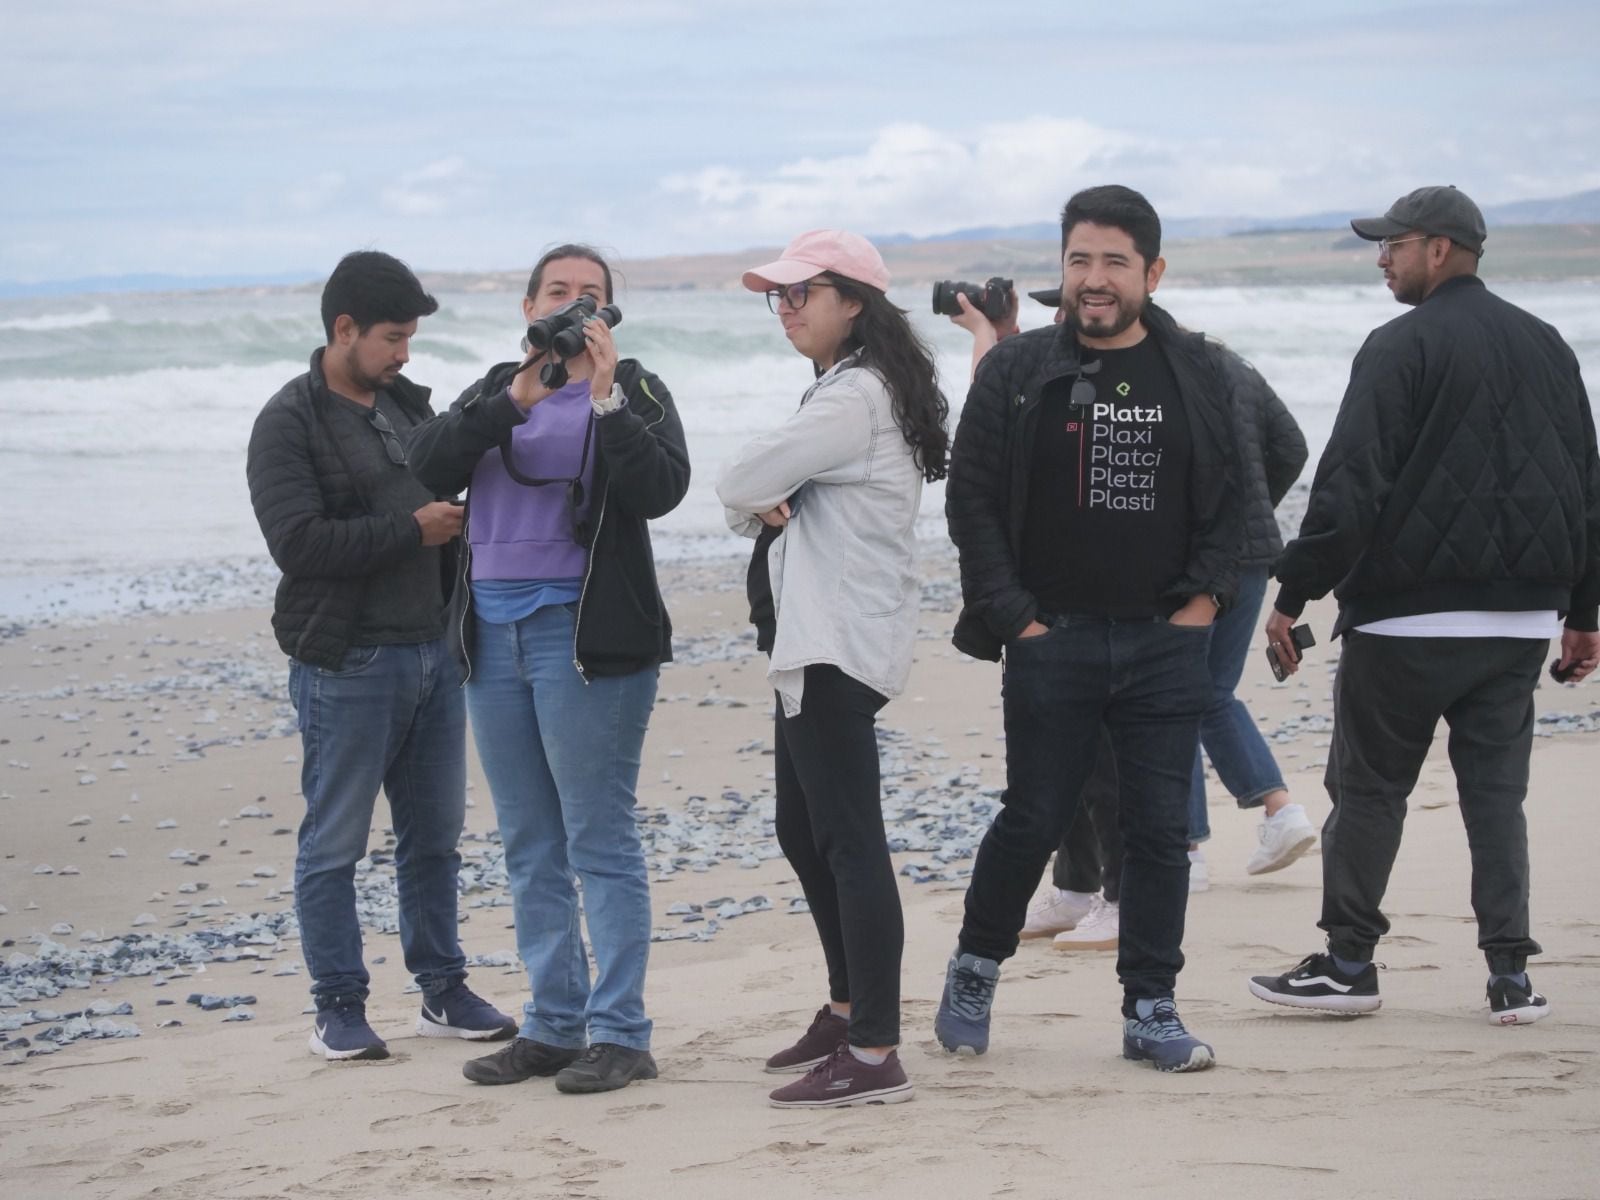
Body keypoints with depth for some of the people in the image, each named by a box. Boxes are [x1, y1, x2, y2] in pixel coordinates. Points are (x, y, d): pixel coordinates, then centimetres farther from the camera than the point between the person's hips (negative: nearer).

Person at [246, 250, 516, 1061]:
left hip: (432, 652, 7)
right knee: (334, 843, 0)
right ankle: (338, 1008, 7)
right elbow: (297, 540, -21)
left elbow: (448, 492, 29)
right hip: (346, 666, -7)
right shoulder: (289, 423, -9)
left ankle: (443, 991, 21)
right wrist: (412, 529, -17)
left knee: (435, 834, 12)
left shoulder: (408, 406, 14)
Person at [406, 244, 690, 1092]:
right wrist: (516, 401, -18)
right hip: (494, 633, 6)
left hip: (585, 635, -6)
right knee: (530, 849, 10)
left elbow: (662, 489, -16)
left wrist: (605, 398, -23)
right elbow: (429, 464, -6)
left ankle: (620, 1033, -4)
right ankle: (553, 1025, 18)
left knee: (600, 841, -7)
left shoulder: (634, 392, 1)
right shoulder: (496, 391, 13)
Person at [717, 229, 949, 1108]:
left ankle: (874, 1056, -13)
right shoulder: (842, 392, 20)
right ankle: (848, 1011, 30)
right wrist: (770, 508, -5)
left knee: (849, 840, -12)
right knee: (803, 832, 18)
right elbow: (750, 492, 17)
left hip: (839, 647, -11)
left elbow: (739, 485, -18)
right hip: (813, 639, 11)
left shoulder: (855, 398, -15)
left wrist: (756, 501, 4)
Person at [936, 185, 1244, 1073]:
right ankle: (974, 972, 26)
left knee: (1160, 831, 2)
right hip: (1052, 638, -1)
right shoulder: (1017, 373, -1)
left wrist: (1202, 598, -1)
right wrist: (1013, 615, -5)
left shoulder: (1198, 375, 4)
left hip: (1164, 643, 2)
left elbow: (1229, 498, 10)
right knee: (1032, 822, 4)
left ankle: (1151, 1009, 11)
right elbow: (971, 501, 0)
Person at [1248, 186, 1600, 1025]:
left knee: (1369, 785, 5)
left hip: (1409, 616, -6)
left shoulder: (1402, 346, -9)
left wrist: (1294, 595, -11)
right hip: (1522, 618, 6)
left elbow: (1349, 485, -15)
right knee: (1497, 789, 8)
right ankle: (1510, 973, 1)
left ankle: (1347, 963, 9)